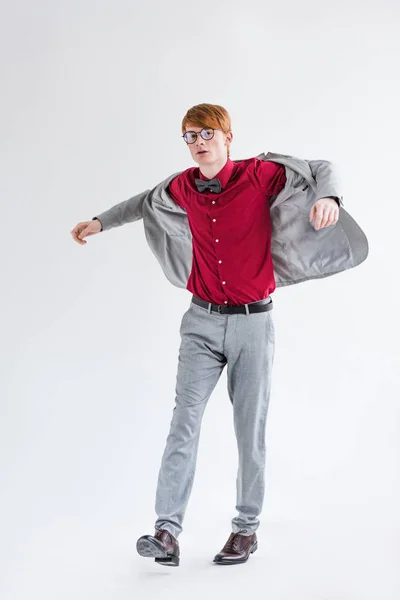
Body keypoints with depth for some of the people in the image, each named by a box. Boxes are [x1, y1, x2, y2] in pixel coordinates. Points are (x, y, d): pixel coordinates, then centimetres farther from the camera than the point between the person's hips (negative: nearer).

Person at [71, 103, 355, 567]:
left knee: (250, 429, 6)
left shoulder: (259, 175, -7)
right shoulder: (184, 188, 4)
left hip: (252, 323, -2)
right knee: (184, 420, -9)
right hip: (202, 322, 2)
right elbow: (148, 200, 26)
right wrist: (100, 221, 28)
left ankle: (246, 528, 19)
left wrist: (328, 198, -22)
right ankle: (167, 531, -11)